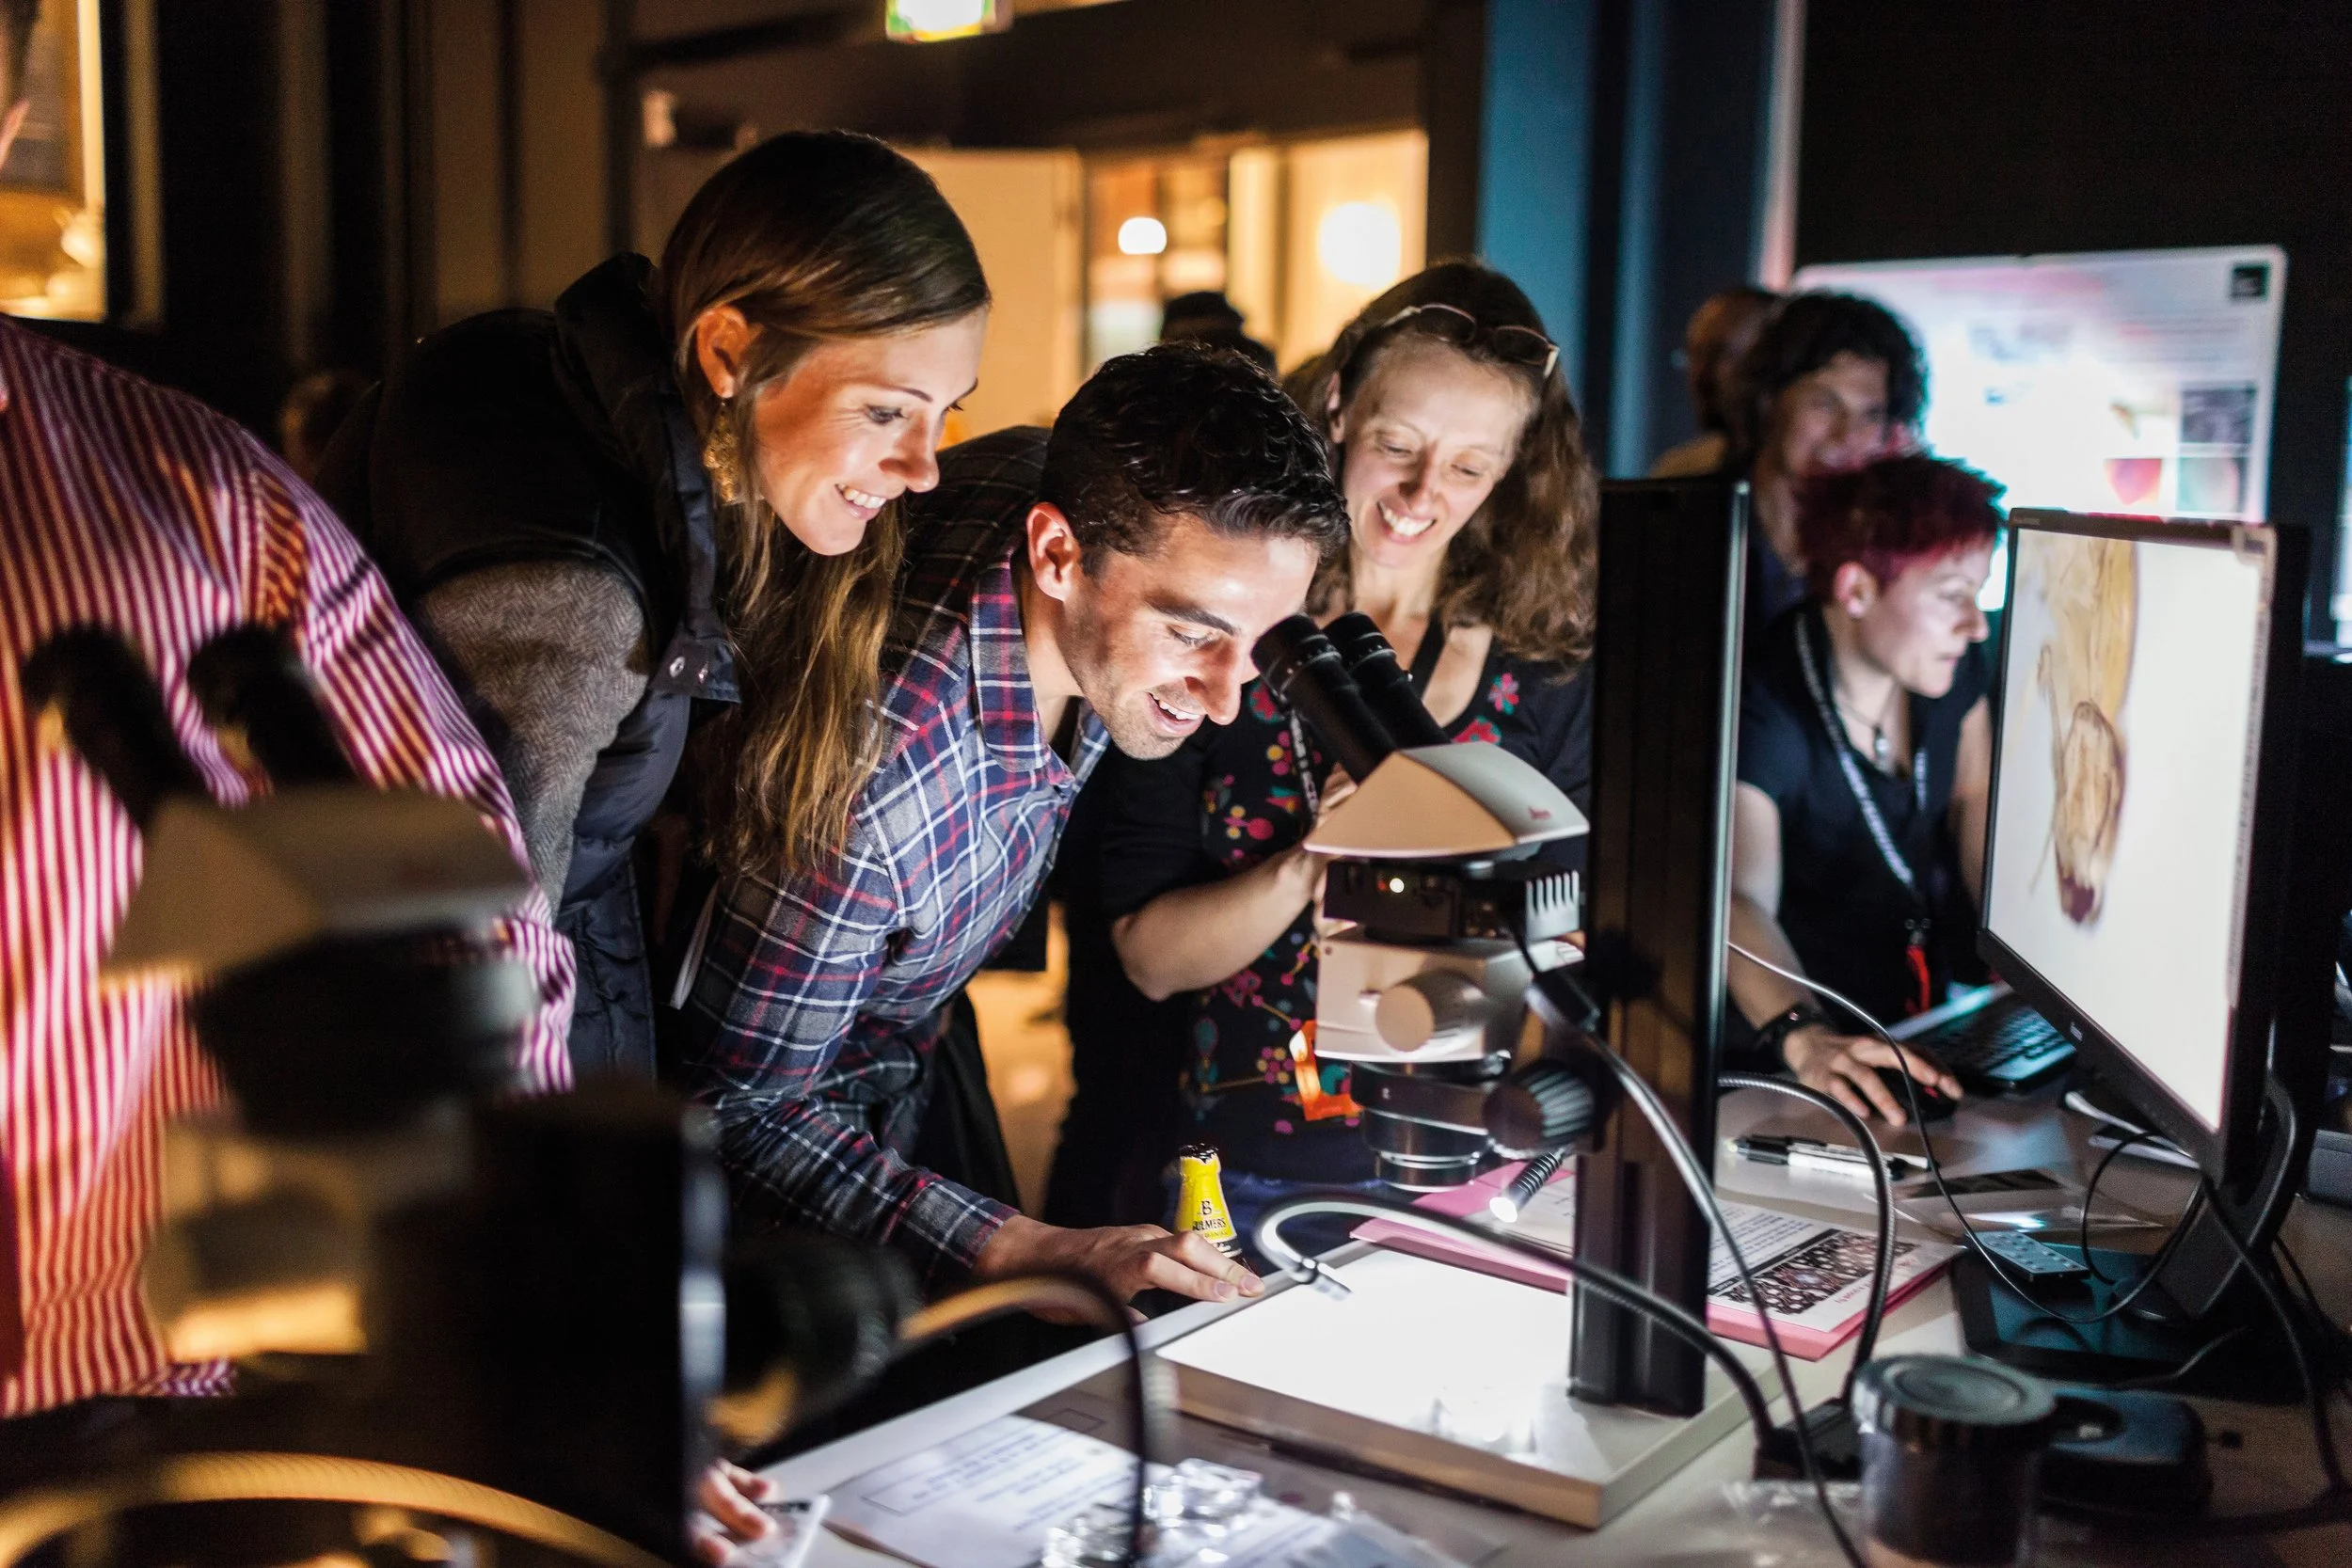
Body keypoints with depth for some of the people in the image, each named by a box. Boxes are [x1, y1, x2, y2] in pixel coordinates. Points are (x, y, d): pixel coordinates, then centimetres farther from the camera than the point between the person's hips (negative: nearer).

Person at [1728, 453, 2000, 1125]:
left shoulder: (1950, 664, -2)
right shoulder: (1765, 709, -24)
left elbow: (1975, 798, 11)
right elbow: (1740, 898, -35)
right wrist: (1804, 1039, -53)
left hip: (1921, 1011, 6)